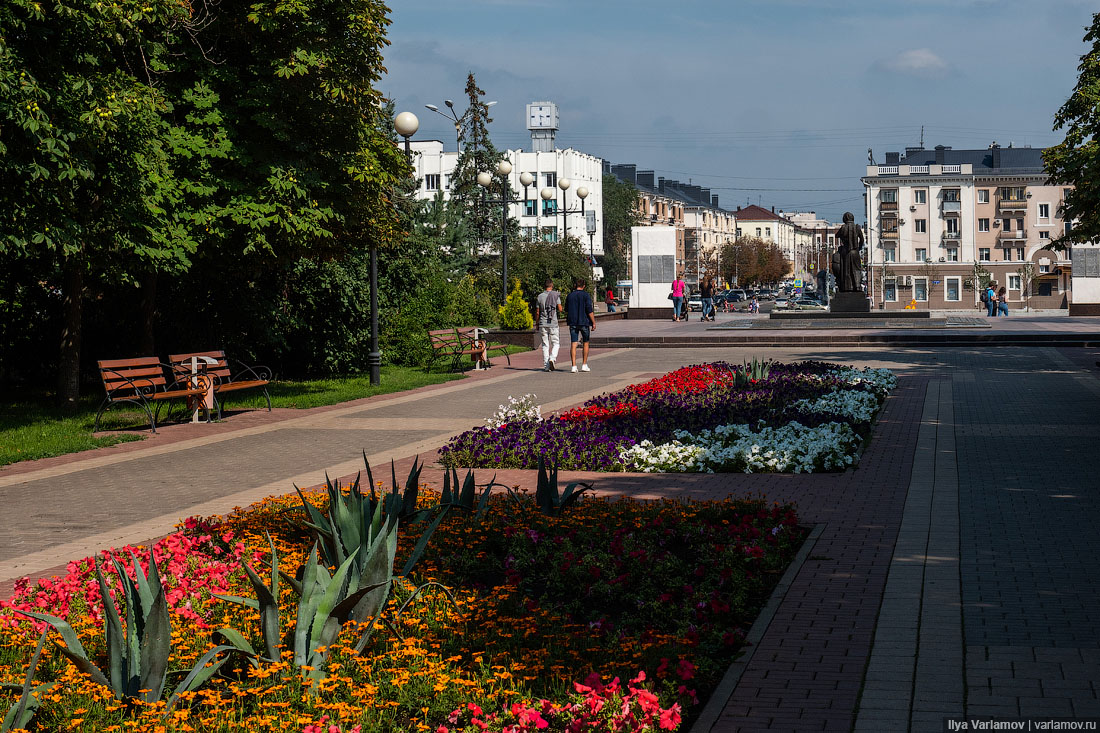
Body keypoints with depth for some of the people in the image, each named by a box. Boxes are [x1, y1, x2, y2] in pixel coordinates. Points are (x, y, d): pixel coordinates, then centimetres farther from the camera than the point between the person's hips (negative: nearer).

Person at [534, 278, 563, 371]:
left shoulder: (540, 296, 2)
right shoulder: (556, 295, -3)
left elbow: (537, 312, 3)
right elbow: (560, 309, -7)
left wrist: (537, 323, 13)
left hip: (543, 324, 2)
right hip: (553, 323, -2)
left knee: (545, 345, 6)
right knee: (556, 343, 8)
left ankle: (546, 366, 2)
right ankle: (552, 358, -17)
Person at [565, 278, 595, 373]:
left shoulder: (569, 296, 5)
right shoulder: (586, 295, -6)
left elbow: (566, 311, 12)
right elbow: (589, 310, -11)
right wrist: (594, 322, -5)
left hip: (573, 323, 2)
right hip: (584, 322, -2)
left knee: (573, 344, -1)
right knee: (585, 343, 12)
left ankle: (573, 366, -9)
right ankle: (584, 365, 14)